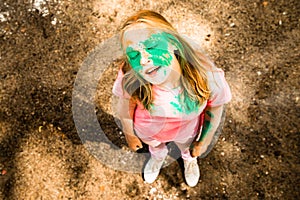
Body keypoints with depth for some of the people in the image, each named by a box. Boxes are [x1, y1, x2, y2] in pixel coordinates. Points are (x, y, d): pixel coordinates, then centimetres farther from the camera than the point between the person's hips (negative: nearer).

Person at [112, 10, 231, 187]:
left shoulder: (207, 75, -40)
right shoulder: (129, 80, -41)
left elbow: (215, 107, -18)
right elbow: (125, 106, -18)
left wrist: (204, 141, -3)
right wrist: (130, 134, 0)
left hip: (186, 131, 1)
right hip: (147, 131, 0)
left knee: (188, 148, 37)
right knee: (155, 146, 38)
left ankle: (190, 159, 77)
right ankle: (158, 156, 77)